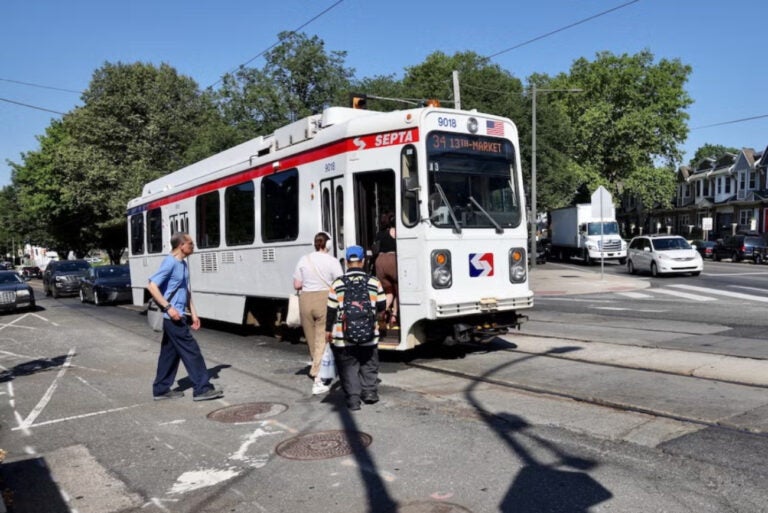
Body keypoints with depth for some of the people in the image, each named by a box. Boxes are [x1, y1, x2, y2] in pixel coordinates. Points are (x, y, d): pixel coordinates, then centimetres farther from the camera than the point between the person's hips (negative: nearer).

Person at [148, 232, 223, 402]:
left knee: (170, 353, 14)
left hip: (177, 316, 9)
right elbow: (152, 286, -22)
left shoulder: (183, 264, 12)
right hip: (172, 316, -9)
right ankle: (202, 389, -1)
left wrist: (193, 313, 16)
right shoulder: (170, 263, -16)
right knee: (191, 351, -6)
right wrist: (168, 307, -25)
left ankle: (161, 389, 22)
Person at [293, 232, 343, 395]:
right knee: (322, 340, 0)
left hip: (306, 300, 4)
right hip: (325, 301, -3)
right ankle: (319, 378, -5)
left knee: (312, 339, 16)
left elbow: (297, 285, 6)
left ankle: (317, 370, 30)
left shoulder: (304, 260, 6)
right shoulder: (332, 261, -5)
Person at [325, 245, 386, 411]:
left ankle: (353, 397, 1)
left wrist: (328, 330, 9)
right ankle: (370, 392, 18)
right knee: (369, 365, 19)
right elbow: (382, 306, 4)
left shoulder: (337, 284, -6)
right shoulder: (374, 282, -3)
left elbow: (331, 310, -2)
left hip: (344, 336, -1)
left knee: (348, 366, 7)